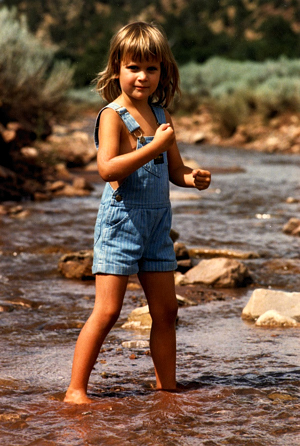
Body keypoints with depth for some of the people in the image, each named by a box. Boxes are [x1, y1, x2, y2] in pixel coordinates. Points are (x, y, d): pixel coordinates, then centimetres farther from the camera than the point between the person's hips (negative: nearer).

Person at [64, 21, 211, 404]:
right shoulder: (112, 115, -10)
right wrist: (156, 146, -25)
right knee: (107, 311, -9)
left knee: (165, 311, 11)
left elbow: (174, 170, 19)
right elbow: (107, 169, -24)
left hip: (157, 222, 7)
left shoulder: (161, 116, 11)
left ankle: (167, 388, 22)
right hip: (121, 219, -7)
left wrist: (193, 178, -4)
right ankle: (76, 390, -3)